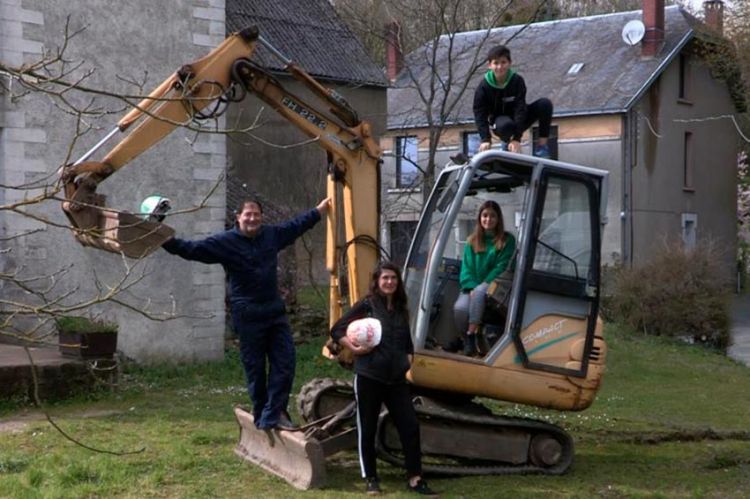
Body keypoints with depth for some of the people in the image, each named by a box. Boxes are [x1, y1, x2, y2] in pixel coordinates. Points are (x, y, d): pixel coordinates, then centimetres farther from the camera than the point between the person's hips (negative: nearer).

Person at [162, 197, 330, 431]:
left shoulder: (273, 234, 7)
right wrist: (164, 240, -27)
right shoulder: (225, 242, -8)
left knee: (284, 363, 0)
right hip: (247, 316, -5)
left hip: (275, 311, 5)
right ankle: (261, 415, 15)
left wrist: (320, 209, 31)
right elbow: (192, 249, -14)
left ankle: (273, 415, 4)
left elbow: (297, 224, 23)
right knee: (255, 368, 3)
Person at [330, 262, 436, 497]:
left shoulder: (401, 310, 13)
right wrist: (354, 348, -16)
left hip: (396, 379, 5)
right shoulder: (366, 305, -4)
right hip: (368, 377, -5)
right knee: (367, 429, 4)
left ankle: (415, 478, 7)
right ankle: (371, 479, 17)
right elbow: (337, 330, -4)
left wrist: (408, 360, 7)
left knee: (410, 425, -1)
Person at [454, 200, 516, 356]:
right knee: (460, 308, -30)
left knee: (480, 292, -38)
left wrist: (479, 288, -16)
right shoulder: (472, 241, 13)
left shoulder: (507, 240, 3)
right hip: (473, 287, 3)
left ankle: (471, 335, -35)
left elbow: (502, 267, -7)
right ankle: (465, 339, -9)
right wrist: (471, 288, -14)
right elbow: (466, 269, 6)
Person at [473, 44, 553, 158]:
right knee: (506, 125, -42)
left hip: (518, 118, 2)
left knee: (545, 104, -23)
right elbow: (480, 114, -18)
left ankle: (542, 144, -13)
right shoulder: (483, 87, -17)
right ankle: (506, 142, -4)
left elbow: (520, 109, -24)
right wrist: (485, 139, -32)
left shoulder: (517, 81, -17)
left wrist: (517, 138, -33)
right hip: (499, 119, -2)